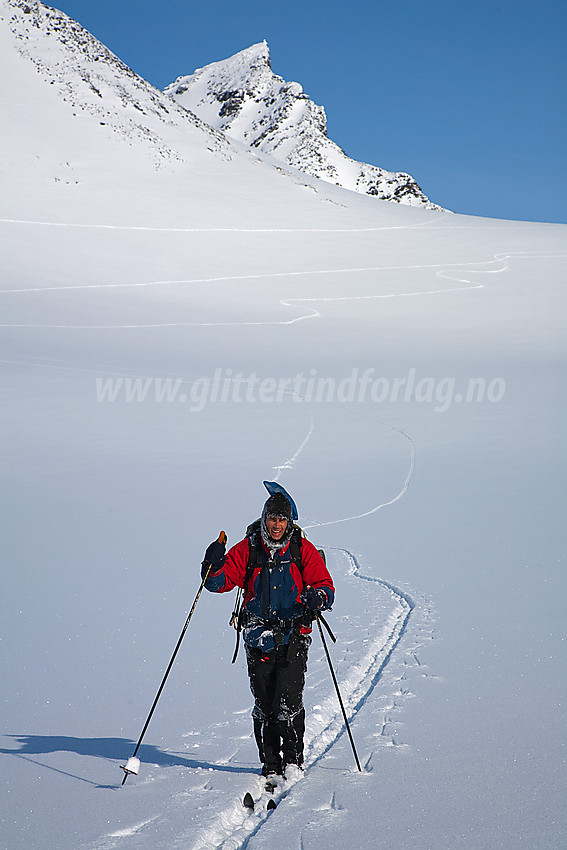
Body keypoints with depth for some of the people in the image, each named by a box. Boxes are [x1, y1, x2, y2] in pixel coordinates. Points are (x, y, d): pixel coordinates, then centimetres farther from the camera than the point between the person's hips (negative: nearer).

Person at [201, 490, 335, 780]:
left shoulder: (303, 549, 1)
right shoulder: (247, 550, 3)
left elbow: (325, 585, -1)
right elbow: (220, 582, 1)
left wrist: (318, 597, -24)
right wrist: (214, 565, -20)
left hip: (293, 635, -1)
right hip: (259, 634, 2)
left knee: (288, 703, -10)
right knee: (264, 704, 4)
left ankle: (293, 760, 5)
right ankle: (270, 763, 17)